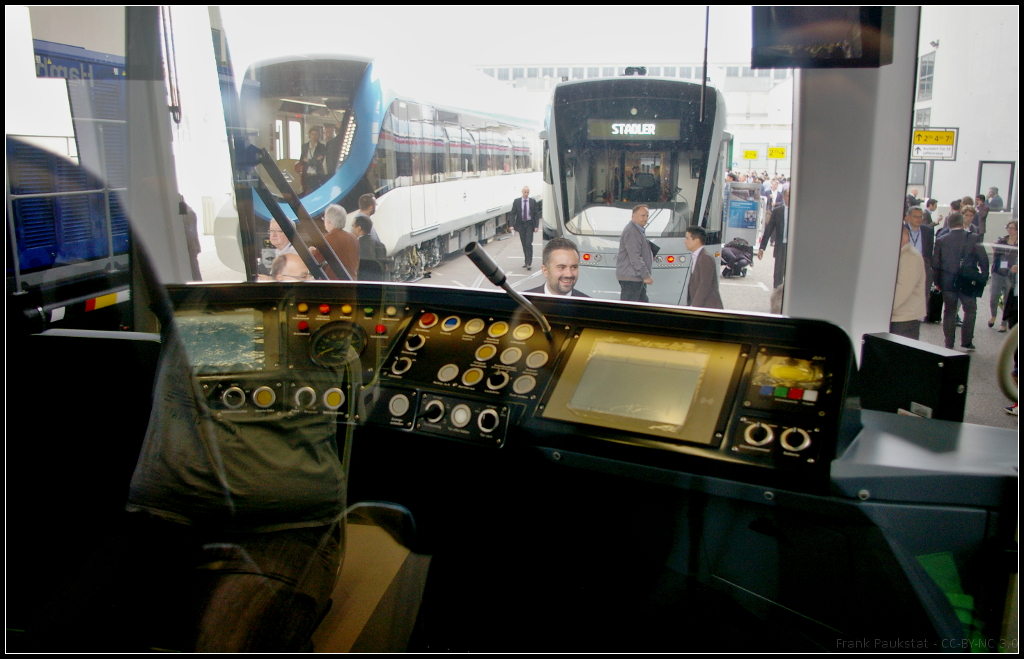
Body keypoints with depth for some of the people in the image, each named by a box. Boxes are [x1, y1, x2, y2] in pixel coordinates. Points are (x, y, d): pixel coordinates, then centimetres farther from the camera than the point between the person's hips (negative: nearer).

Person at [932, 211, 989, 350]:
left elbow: (935, 263, -1)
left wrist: (938, 282, 9)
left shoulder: (941, 241, -3)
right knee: (970, 310, 14)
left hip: (947, 283, 1)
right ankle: (966, 343, 12)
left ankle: (949, 344, 12)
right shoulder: (973, 238, -6)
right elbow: (983, 259, -7)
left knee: (949, 312, 10)